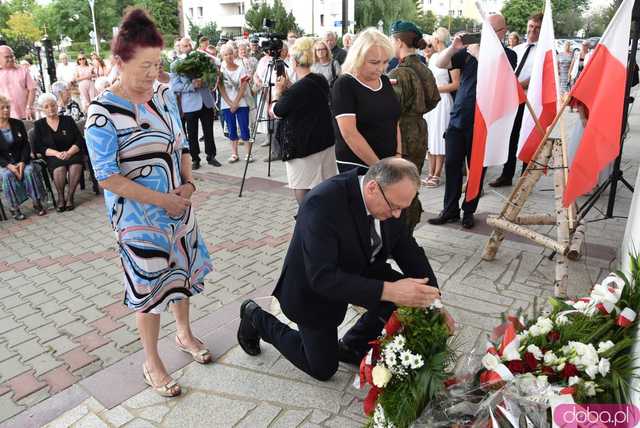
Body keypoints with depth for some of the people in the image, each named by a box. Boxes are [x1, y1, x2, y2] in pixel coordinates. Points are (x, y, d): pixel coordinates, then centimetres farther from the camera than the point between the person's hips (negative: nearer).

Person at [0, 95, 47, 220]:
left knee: (30, 170, -29)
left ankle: (37, 202, -20)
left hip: (21, 160, 2)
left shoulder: (18, 124, 6)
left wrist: (22, 162, -13)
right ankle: (14, 207, -24)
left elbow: (26, 145, 3)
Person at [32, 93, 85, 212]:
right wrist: (56, 153, -16)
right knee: (59, 168, -34)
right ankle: (61, 198, -14)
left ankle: (69, 197, -18)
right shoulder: (39, 125, 9)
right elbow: (38, 147, 0)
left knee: (76, 165, -34)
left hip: (72, 153, 0)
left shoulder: (68, 120, 8)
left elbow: (80, 141, 1)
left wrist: (69, 153, -16)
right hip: (52, 157, 0)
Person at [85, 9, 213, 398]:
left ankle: (185, 333, 45)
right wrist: (161, 199, -20)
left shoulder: (165, 95, 0)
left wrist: (188, 182, -6)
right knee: (149, 283, 6)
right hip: (139, 215, -6)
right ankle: (152, 363, 28)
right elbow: (107, 177, -18)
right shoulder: (104, 113, -18)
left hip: (178, 204, 6)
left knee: (182, 269, 19)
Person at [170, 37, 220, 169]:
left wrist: (202, 82, -13)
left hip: (206, 101, 2)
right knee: (192, 134, 6)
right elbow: (175, 86, -7)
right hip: (190, 104, -2)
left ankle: (211, 156, 20)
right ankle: (195, 159, 17)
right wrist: (192, 85, -19)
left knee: (209, 132, 8)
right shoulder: (175, 65, 0)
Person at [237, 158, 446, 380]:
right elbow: (323, 278, -41)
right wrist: (388, 291, -48)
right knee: (323, 369, 8)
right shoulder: (322, 203, -38)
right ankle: (255, 318, 25)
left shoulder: (389, 199, -16)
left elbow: (409, 252, -7)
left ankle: (351, 346, 10)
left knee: (406, 293, -14)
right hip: (312, 288, -6)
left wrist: (434, 301, -17)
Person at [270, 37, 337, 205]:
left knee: (301, 190, 0)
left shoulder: (297, 89, -20)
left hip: (303, 148, -8)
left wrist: (279, 91, 9)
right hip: (326, 143, 8)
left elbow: (276, 111, -5)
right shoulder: (321, 81, 4)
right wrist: (287, 89, 12)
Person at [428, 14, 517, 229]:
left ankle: (468, 211, 19)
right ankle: (450, 210, 15)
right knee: (451, 165, 5)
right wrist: (454, 47, -11)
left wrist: (479, 54, -18)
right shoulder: (470, 49, 11)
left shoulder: (508, 54, 1)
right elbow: (440, 63, 5)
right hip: (457, 118, 4)